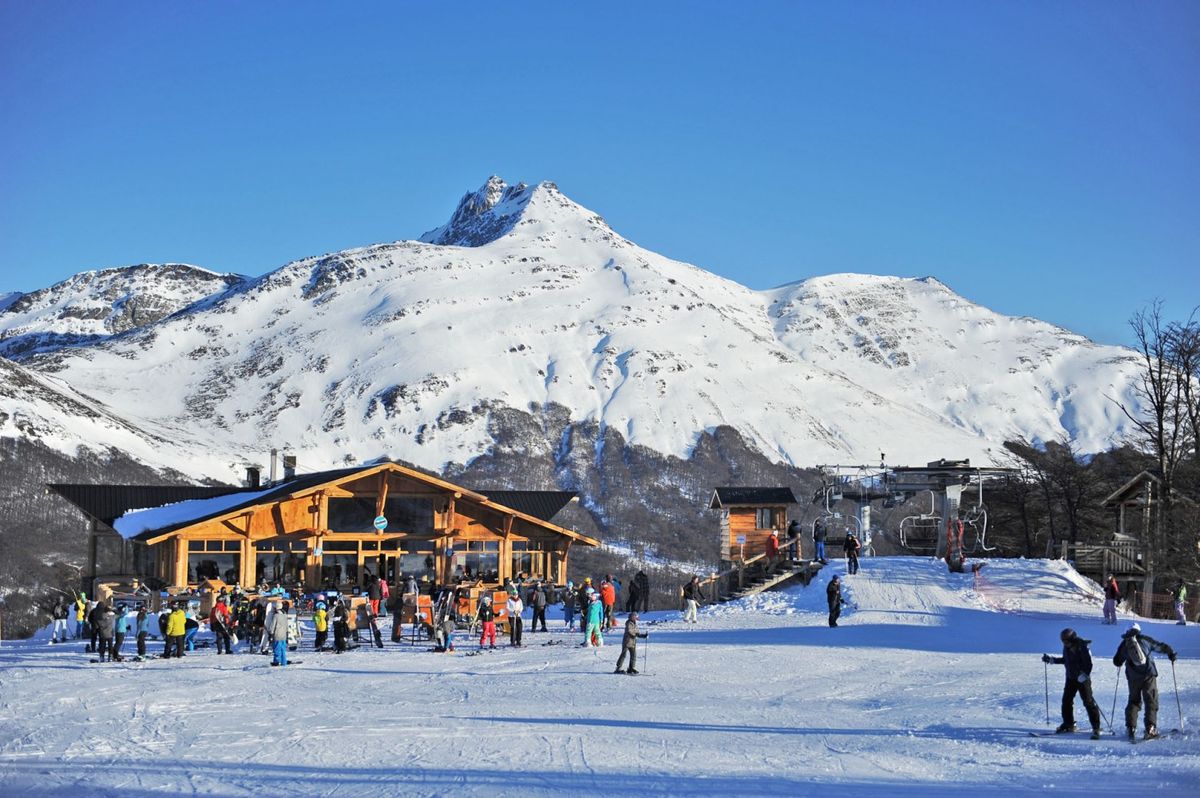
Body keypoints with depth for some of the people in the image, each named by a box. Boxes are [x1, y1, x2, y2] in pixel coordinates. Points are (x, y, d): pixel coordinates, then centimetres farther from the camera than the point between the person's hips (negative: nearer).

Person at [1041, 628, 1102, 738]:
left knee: (1088, 702, -7)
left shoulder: (1082, 648, -20)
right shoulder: (1067, 647, 2)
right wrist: (1051, 660, 18)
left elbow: (1088, 664, -21)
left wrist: (1084, 674, -34)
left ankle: (1096, 728, -3)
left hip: (1083, 679, -7)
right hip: (1071, 678, 7)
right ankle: (1068, 725, 24)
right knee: (1066, 701, 9)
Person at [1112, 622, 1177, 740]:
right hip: (1149, 674, -2)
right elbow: (1161, 646, 6)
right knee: (1151, 700, 2)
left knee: (1134, 700, 15)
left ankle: (1130, 727, 6)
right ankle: (1150, 727, -11)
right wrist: (1171, 653, 24)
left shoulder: (1124, 645, 7)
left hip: (1133, 677, 2)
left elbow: (1117, 662, 13)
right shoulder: (1144, 639, 1)